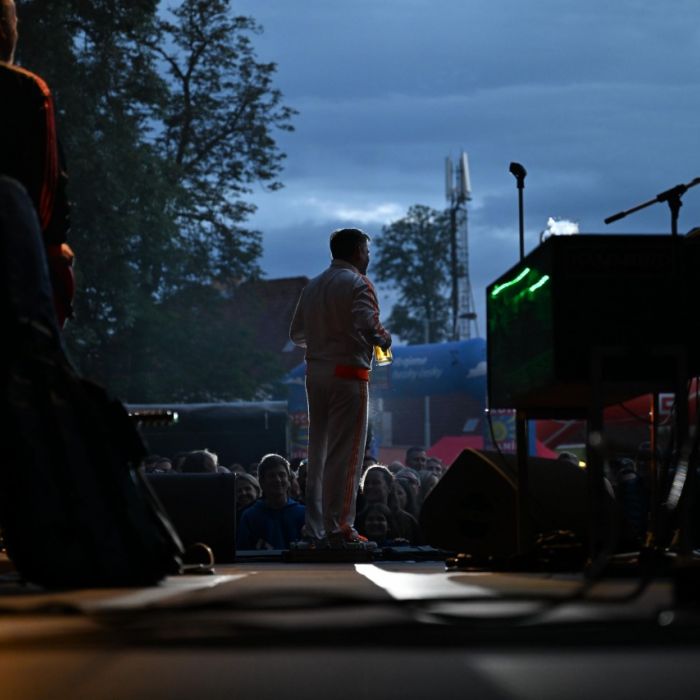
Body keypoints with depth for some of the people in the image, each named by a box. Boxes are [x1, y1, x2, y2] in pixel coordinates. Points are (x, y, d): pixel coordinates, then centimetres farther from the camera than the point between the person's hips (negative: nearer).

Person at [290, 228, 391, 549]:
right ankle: (339, 529, -6)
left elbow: (297, 333, 16)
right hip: (348, 373, -7)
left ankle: (315, 529, 13)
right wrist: (385, 339, 0)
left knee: (318, 450, 10)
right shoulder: (357, 283, -8)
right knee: (345, 453, -5)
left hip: (315, 371, 7)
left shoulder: (313, 286, 14)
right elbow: (369, 326, -20)